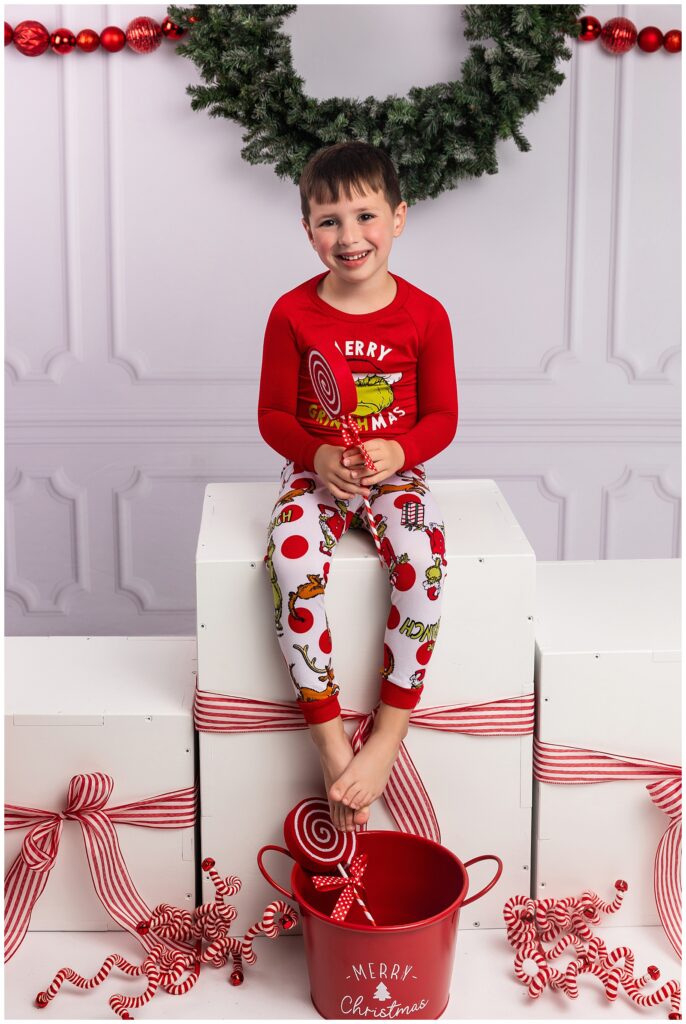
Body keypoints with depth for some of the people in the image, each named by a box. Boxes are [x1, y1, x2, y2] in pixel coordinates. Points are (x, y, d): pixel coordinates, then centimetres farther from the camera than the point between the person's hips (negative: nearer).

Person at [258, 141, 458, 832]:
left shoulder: (424, 315, -2)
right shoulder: (292, 314, -3)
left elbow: (442, 416, 3)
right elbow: (274, 414, 2)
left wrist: (398, 451, -17)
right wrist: (318, 457, -17)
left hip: (394, 471, 0)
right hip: (315, 473, 0)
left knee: (423, 554, -32)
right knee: (291, 559, -31)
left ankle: (389, 732, -21)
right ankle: (329, 741, -23)